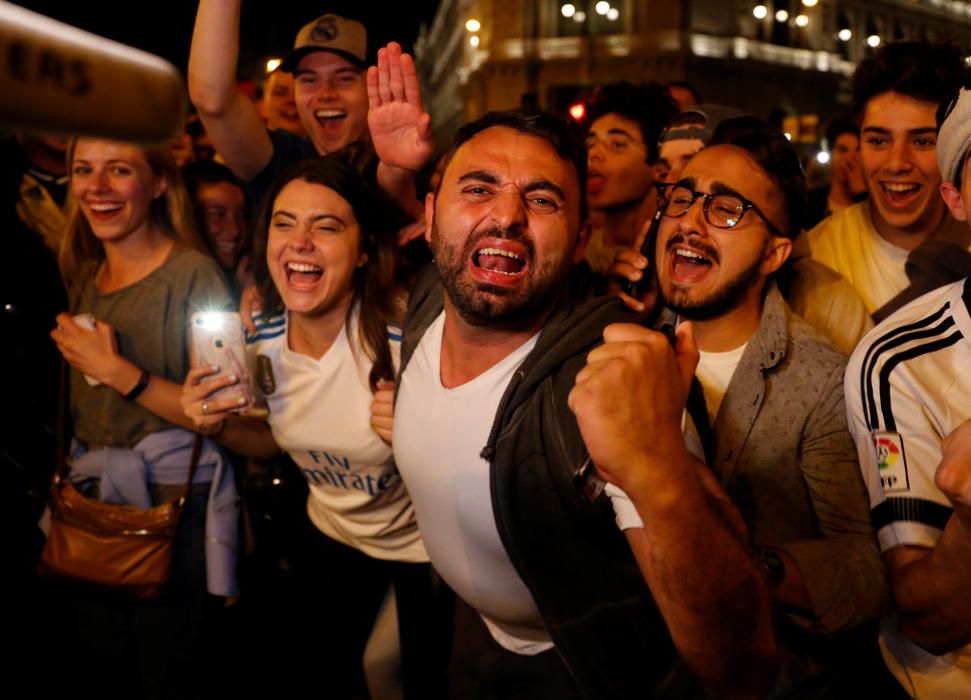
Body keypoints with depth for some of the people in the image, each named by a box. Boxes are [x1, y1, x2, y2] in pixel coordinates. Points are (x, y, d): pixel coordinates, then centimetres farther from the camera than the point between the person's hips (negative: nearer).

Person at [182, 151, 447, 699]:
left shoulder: (409, 336, -32)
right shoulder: (261, 337, -15)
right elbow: (280, 439, 3)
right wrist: (221, 425, -16)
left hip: (423, 544, -4)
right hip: (333, 532, 5)